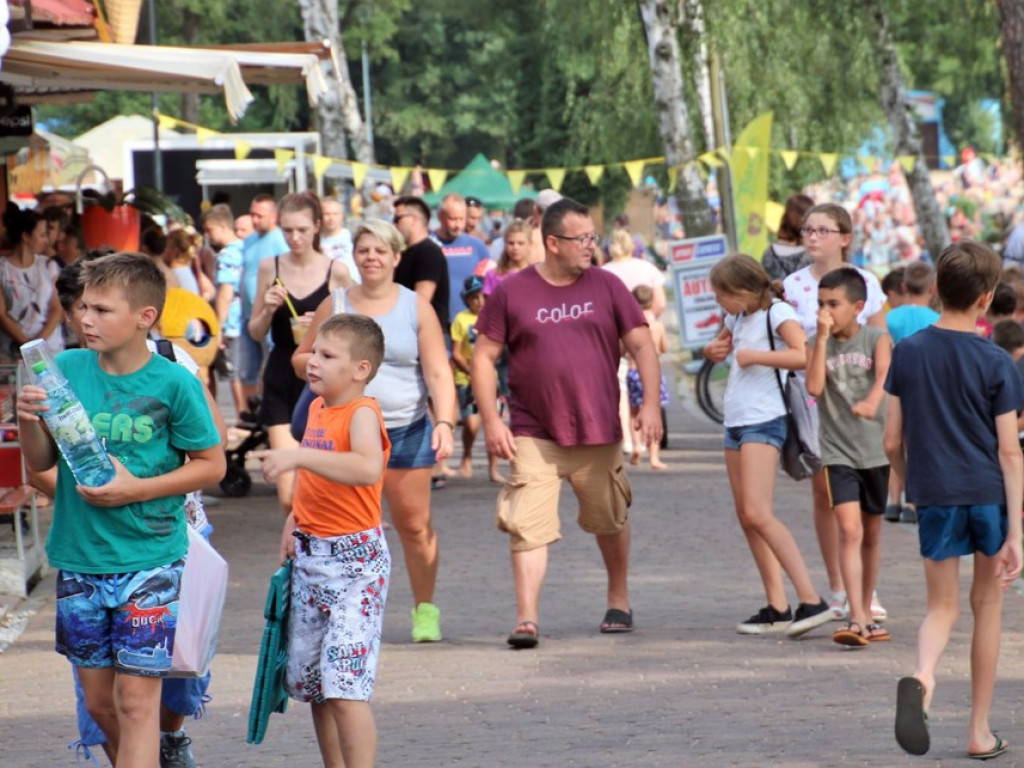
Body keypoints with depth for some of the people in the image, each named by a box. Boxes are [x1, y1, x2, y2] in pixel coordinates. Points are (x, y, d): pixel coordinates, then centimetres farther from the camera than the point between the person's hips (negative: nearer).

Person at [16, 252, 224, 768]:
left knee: (137, 700, -5)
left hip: (148, 559, -4)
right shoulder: (67, 370, 0)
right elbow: (41, 463, 7)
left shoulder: (174, 385, -10)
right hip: (78, 557, 4)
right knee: (99, 702, 13)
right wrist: (28, 421, -15)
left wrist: (136, 489, -15)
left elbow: (211, 464, -4)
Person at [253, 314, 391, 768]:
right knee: (310, 682, 14)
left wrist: (298, 457, -39)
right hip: (310, 556, 9)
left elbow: (368, 468, -37)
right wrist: (296, 518, 17)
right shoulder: (317, 408, 11)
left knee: (344, 683, -16)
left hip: (354, 561, -9)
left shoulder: (362, 413, -15)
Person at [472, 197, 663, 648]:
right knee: (528, 524, -12)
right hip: (533, 436, -2)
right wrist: (490, 420, -6)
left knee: (610, 520, 13)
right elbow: (484, 357, 2)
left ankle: (619, 601, 32)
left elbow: (641, 345, 4)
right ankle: (527, 618, -13)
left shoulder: (606, 287, 4)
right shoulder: (511, 293, -1)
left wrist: (650, 404, -8)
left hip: (599, 433, 2)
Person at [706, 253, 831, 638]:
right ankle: (777, 608, 7)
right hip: (736, 420, 10)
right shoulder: (738, 317, 15)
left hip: (764, 421, -10)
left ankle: (810, 600, -23)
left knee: (758, 513, -20)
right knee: (746, 518, 6)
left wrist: (754, 356, -19)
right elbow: (720, 346, 33)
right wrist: (712, 350, 10)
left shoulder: (777, 313, -10)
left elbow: (803, 355, -26)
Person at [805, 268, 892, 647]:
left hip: (876, 448, 1)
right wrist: (822, 338, -16)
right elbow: (814, 387, -15)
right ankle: (857, 620, -21)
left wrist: (871, 402, -42)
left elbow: (884, 375, -21)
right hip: (837, 450, -1)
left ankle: (866, 615, 27)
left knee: (872, 532, 13)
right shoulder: (817, 344, 1)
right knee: (849, 531, -15)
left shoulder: (877, 339, -2)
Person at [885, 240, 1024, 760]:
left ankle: (921, 676, -25)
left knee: (942, 607, 10)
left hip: (935, 497, 1)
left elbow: (892, 441, 3)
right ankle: (980, 731, 19)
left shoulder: (908, 353, -1)